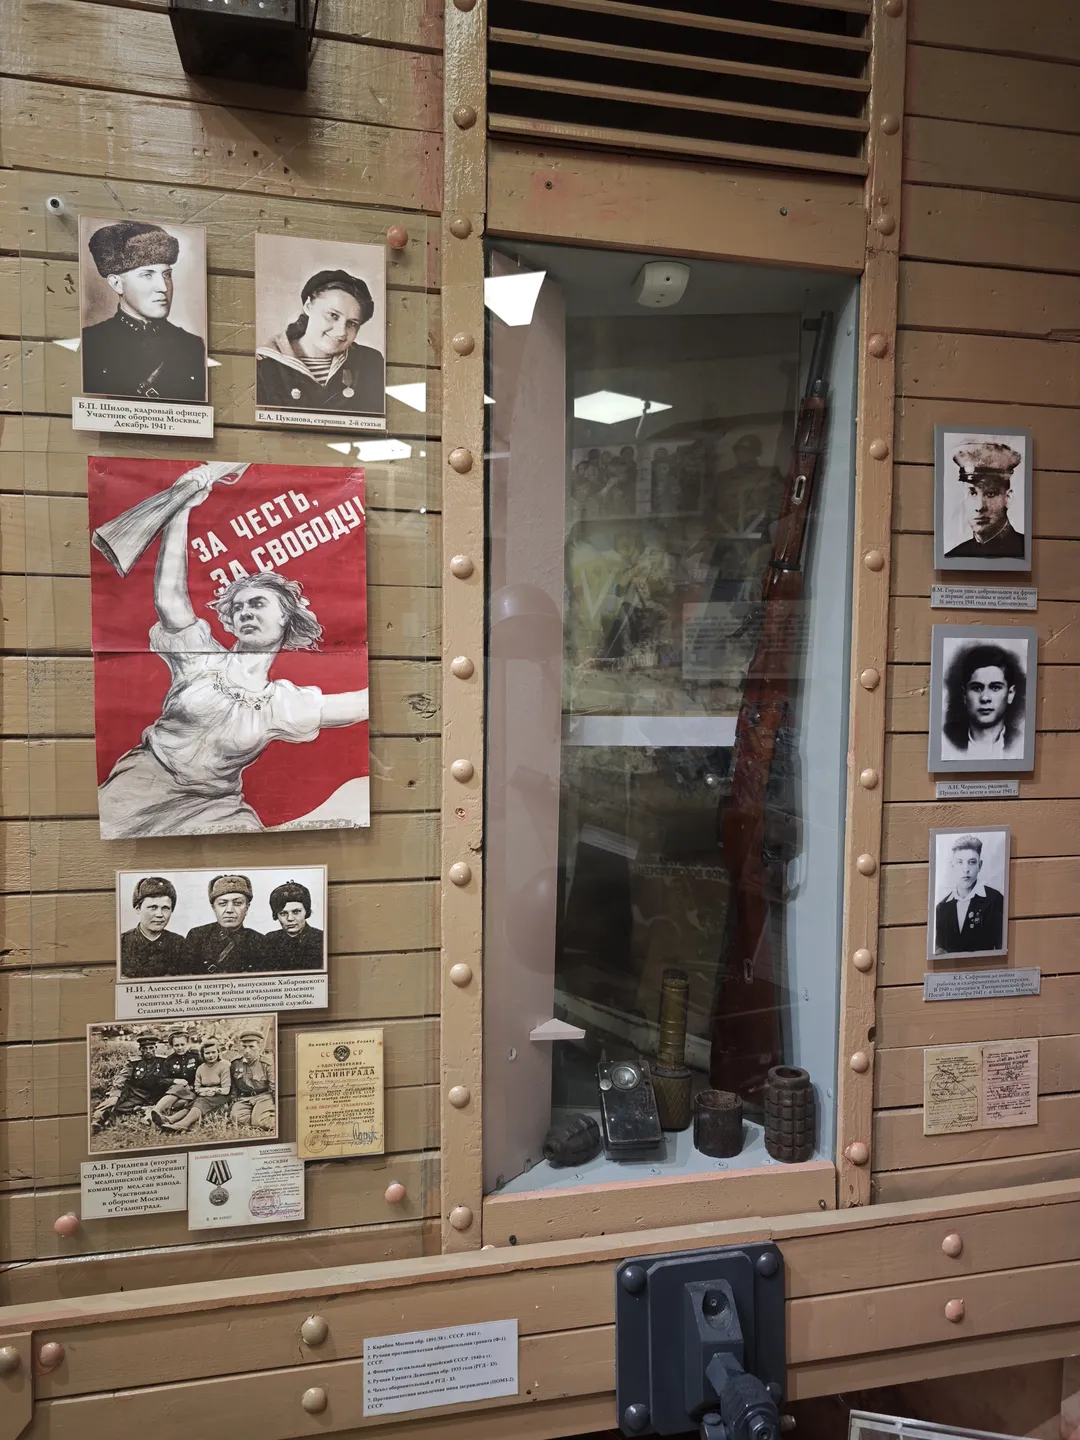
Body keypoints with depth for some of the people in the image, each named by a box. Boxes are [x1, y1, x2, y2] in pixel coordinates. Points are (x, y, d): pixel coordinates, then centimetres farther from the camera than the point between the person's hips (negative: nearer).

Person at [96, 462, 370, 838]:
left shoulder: (284, 702, 6)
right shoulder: (203, 655, 2)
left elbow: (362, 704, 4)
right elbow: (169, 600, -13)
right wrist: (181, 508, -19)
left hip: (213, 807, 2)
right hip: (144, 780, -2)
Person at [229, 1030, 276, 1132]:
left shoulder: (266, 1065, 0)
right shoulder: (235, 1065, 11)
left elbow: (274, 1087, -3)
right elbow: (233, 1088, 23)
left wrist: (277, 1107, -11)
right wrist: (233, 1101, 10)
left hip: (263, 1097, -4)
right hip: (243, 1099, 4)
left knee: (259, 1121, -31)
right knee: (237, 1118, -29)